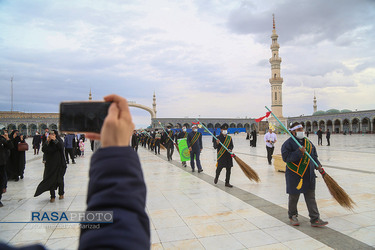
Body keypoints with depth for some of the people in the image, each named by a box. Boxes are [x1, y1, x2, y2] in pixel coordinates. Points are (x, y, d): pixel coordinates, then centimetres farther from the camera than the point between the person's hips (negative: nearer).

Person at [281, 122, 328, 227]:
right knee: (294, 197, 8)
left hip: (309, 175, 6)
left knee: (311, 197, 7)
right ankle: (292, 216, 27)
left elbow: (314, 155, 19)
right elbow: (286, 157, -20)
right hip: (294, 175, -6)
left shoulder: (308, 142, 12)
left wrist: (318, 164, 2)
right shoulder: (288, 143, -10)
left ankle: (315, 219, 13)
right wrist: (299, 152, -27)